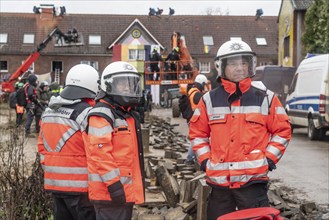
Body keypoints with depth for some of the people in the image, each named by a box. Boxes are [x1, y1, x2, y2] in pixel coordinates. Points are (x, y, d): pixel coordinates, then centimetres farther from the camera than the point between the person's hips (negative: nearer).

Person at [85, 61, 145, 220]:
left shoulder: (129, 114, 19)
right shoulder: (102, 114, -13)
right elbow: (100, 152, -23)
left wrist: (136, 186, 25)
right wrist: (113, 183, -25)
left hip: (126, 190, 10)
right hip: (111, 191, -10)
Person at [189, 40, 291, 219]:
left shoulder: (265, 98, 2)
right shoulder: (209, 100, 6)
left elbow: (282, 130, 6)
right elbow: (197, 133, 14)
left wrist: (268, 159, -2)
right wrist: (205, 160, 4)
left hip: (253, 180, -2)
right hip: (218, 181, 2)